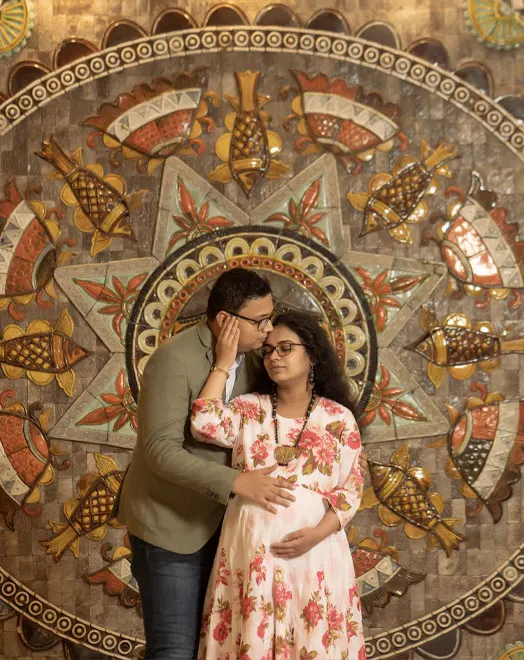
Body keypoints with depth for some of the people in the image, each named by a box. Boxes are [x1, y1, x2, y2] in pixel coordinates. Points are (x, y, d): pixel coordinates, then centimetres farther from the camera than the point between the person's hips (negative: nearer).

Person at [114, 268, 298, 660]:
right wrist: (235, 483, -32)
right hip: (169, 524, -7)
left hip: (216, 523, 7)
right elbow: (161, 451, -25)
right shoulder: (175, 359, -20)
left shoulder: (248, 362, 3)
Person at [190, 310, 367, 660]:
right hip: (252, 545, 1)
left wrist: (318, 533, -13)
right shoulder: (248, 409, 6)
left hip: (315, 548, 0)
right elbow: (205, 425, -12)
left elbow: (351, 488, 2)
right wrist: (224, 363, -5)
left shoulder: (338, 417, 4)